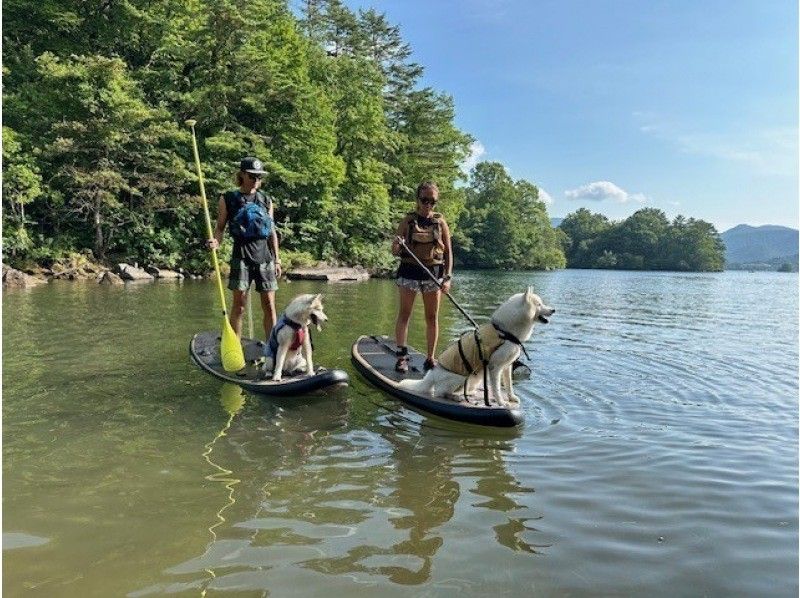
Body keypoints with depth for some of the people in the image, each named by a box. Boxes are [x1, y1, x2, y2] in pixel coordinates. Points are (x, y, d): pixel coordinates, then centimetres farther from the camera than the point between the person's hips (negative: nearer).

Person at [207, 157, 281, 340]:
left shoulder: (266, 200, 12)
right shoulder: (228, 199, 4)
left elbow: (272, 232, 13)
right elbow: (220, 227, 5)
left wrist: (277, 259, 10)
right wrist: (216, 241, -17)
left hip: (264, 257, 3)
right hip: (241, 257, -2)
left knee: (269, 306, 3)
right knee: (239, 305, -2)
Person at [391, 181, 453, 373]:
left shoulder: (440, 222, 4)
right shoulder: (408, 220, 2)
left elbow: (448, 251, 5)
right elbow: (395, 251, 3)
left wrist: (448, 277, -4)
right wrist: (396, 246, -21)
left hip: (433, 273, 1)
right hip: (410, 271, -1)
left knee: (432, 317, 4)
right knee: (404, 314, -3)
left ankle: (431, 358, 12)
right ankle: (401, 356, 1)